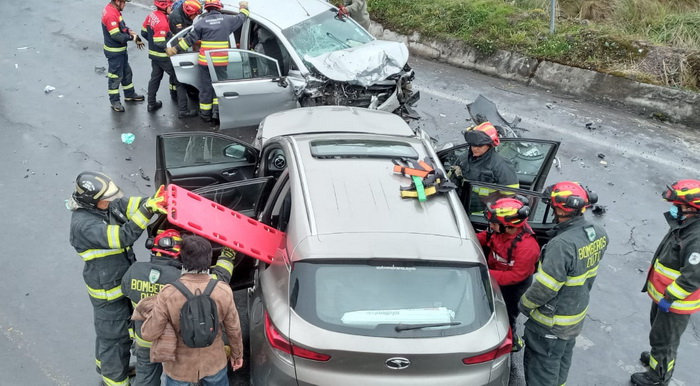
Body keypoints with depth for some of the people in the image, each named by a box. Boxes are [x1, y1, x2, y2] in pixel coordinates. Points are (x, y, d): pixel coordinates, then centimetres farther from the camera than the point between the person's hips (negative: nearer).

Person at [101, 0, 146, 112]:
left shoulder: (113, 9, 3)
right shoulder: (111, 15, -28)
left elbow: (121, 26, 14)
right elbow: (116, 36, -29)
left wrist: (129, 31, -3)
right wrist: (131, 37, -18)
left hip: (121, 49, 10)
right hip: (114, 52, -10)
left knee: (126, 72, 23)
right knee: (115, 76, 2)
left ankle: (129, 94, 40)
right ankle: (114, 102, 14)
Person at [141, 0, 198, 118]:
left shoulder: (151, 16, 1)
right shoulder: (162, 22, -26)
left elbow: (144, 33, 11)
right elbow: (160, 43, -27)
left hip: (154, 54, 9)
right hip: (164, 57, -9)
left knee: (155, 78, 23)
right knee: (181, 81, -3)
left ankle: (151, 104, 34)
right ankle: (182, 110, -4)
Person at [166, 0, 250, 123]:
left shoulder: (202, 22, -3)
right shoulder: (227, 19, 1)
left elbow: (190, 39, -3)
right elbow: (241, 18, 19)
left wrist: (175, 49, 5)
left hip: (205, 61, 0)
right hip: (221, 62, 1)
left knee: (206, 87, 8)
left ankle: (206, 114, 15)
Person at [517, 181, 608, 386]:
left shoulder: (563, 244, -35)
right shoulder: (599, 233, -8)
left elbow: (544, 288, -27)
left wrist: (524, 305, -10)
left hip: (551, 323, -8)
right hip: (577, 315, 8)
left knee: (541, 369, 10)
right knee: (562, 360, 29)